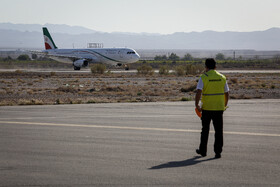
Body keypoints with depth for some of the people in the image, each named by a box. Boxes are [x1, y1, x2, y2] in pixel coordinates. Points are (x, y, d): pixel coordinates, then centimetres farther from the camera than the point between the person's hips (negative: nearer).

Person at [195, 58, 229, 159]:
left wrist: (197, 105, -9)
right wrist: (225, 105, 21)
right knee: (218, 131, 5)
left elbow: (199, 92, -17)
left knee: (205, 130, 12)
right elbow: (227, 93, 9)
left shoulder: (203, 77, -7)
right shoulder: (222, 78, 5)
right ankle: (218, 152, 1)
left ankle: (203, 150, 21)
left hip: (206, 108, -2)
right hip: (219, 108, 2)